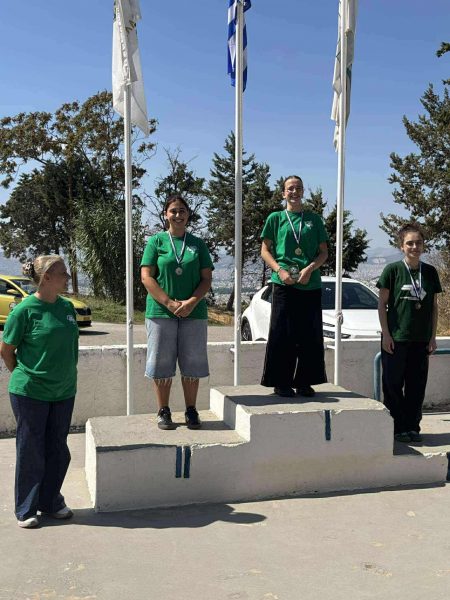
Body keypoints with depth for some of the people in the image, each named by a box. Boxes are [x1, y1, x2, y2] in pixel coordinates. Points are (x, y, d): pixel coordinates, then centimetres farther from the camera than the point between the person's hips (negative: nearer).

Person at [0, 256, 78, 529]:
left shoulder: (67, 307, 3)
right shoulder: (25, 309, -14)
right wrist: (23, 376, 3)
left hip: (64, 392, 5)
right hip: (30, 393, -5)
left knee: (58, 450, 13)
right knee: (31, 452, 5)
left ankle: (51, 502, 29)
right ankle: (26, 510, 21)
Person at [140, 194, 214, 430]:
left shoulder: (198, 244, 10)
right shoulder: (156, 241, 5)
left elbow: (207, 279, 5)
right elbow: (146, 277, -3)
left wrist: (192, 302, -12)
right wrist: (169, 303, -13)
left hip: (194, 312, 2)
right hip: (161, 311, -1)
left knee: (192, 363, 5)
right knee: (161, 363, 2)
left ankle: (191, 410, 16)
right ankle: (163, 411, 13)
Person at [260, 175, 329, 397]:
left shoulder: (314, 219, 12)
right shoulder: (275, 218, 8)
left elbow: (324, 252, 11)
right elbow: (265, 250, 6)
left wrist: (309, 269, -8)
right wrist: (280, 270, -10)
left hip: (311, 285, 2)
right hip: (283, 285, -2)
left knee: (310, 335, 4)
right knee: (282, 334, -2)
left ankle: (304, 382, 14)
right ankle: (281, 383, 6)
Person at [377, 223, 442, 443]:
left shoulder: (430, 272, 7)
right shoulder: (392, 270, -3)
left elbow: (434, 306, 12)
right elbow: (382, 303, -3)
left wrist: (433, 336, 7)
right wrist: (386, 334, -8)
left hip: (421, 340, 3)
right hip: (395, 338, -3)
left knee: (416, 385, 7)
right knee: (393, 384, 1)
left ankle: (412, 426, 17)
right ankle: (396, 428, 10)